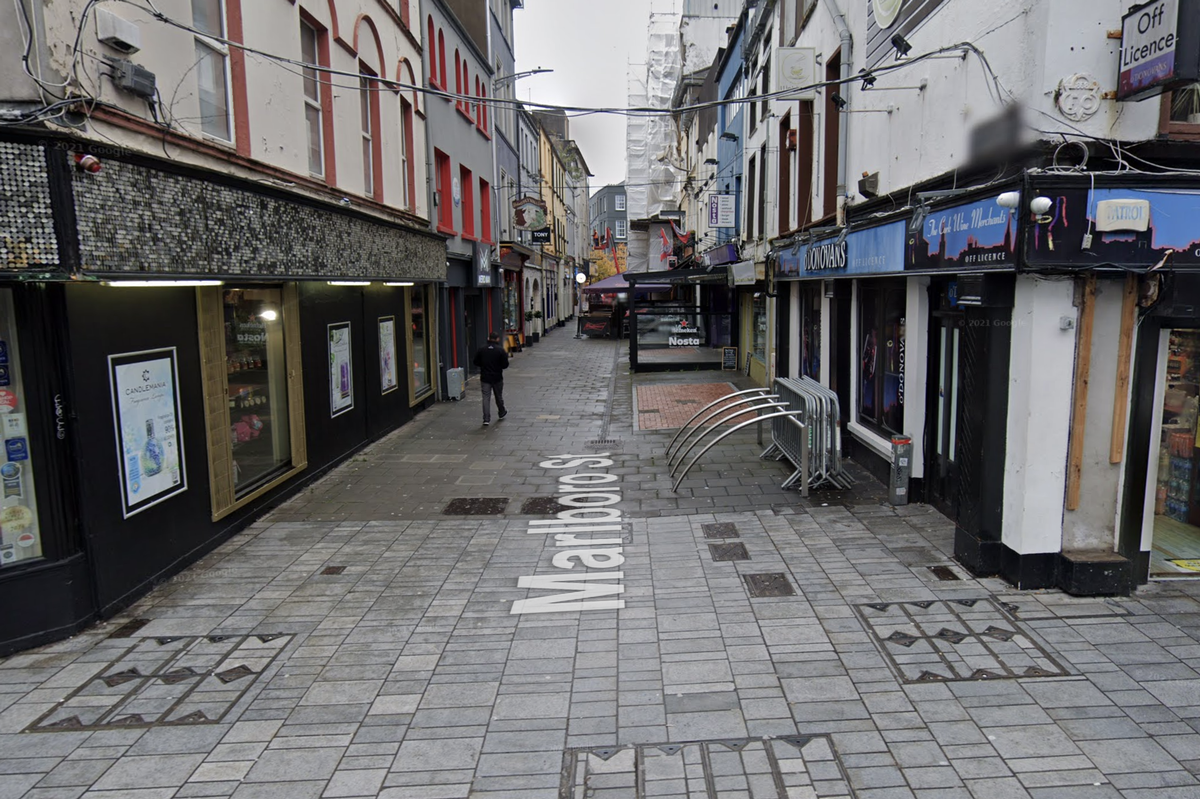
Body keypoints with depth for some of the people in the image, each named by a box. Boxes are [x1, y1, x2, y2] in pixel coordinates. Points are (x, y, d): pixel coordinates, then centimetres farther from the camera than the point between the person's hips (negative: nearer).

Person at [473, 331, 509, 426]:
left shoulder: (481, 349, -4)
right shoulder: (500, 350, -11)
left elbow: (475, 362, 1)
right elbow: (505, 365, -12)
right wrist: (506, 356, 8)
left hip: (485, 378, 1)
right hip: (497, 378, -1)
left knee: (486, 398, 1)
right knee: (499, 397, 18)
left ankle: (486, 419, -5)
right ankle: (502, 413, 39)